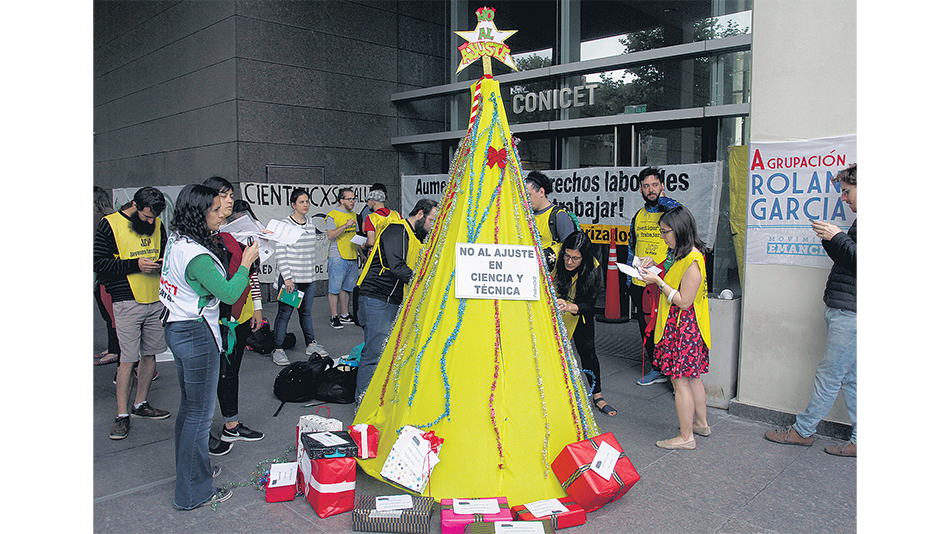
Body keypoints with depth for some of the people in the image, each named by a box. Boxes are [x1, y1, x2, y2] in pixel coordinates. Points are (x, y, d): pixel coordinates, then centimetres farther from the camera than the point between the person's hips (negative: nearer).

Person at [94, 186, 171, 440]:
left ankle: (141, 404, 27)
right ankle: (122, 415, 6)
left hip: (157, 300, 6)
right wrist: (136, 265, -17)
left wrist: (164, 263, -1)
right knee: (128, 359, -5)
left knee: (150, 354, 12)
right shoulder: (110, 224, -6)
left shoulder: (157, 224, 10)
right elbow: (98, 262, -8)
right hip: (128, 302, -5)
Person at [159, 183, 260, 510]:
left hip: (177, 329, 10)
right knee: (200, 413, 0)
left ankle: (188, 470, 37)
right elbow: (229, 293, -22)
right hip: (197, 336, -10)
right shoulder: (196, 256, -24)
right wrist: (246, 262, -10)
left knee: (189, 406, 22)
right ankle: (193, 492, 11)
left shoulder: (177, 242, 6)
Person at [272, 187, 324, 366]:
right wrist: (287, 277, -16)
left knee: (306, 311, 14)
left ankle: (311, 344, 24)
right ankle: (278, 350, 5)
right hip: (291, 278, -6)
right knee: (285, 313, -2)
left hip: (309, 278, 6)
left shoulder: (311, 223, 12)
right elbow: (280, 254, -10)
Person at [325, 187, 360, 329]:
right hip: (337, 257, -7)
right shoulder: (333, 215, -6)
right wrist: (345, 226, -25)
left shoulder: (353, 215, 15)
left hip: (352, 257, 7)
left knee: (346, 287, 13)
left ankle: (345, 315, 21)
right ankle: (334, 317, 3)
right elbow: (330, 235, -17)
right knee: (335, 288, -3)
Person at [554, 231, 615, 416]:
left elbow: (589, 305, -31)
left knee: (587, 350, 1)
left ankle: (597, 396, 17)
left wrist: (570, 307, -50)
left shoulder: (592, 269, -28)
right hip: (550, 310, 0)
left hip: (579, 313, 1)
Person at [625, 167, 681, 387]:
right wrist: (629, 279, 17)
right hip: (640, 283, 6)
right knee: (645, 326, 11)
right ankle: (657, 368, 24)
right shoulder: (638, 216, 13)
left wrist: (662, 199, -14)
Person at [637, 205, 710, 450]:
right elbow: (674, 281, 21)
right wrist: (653, 265, 7)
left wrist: (658, 282, -18)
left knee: (680, 381, -2)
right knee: (691, 377, 19)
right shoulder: (681, 254, 10)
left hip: (683, 327, -10)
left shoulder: (692, 260, -21)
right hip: (681, 325, 10)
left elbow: (683, 301, -22)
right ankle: (701, 423, 33)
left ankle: (686, 436, 8)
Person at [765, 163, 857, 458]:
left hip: (851, 312, -10)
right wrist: (830, 239, 7)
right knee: (851, 378, 14)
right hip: (844, 310, 10)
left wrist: (837, 237, -16)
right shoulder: (862, 220, 18)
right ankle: (859, 441, 22)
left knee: (829, 375, 2)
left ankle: (803, 430, 14)